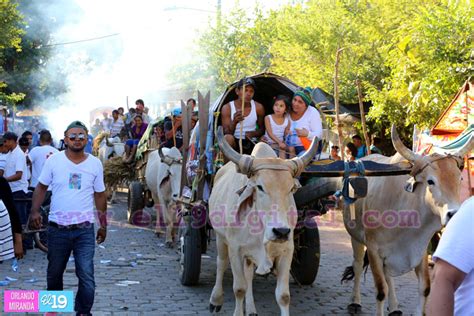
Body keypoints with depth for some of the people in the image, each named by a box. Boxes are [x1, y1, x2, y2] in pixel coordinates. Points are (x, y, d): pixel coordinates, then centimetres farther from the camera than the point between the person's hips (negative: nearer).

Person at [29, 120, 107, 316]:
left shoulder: (95, 164, 2)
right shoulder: (54, 160, -2)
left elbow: (100, 195, 9)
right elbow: (41, 187, 4)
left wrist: (103, 224, 11)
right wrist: (35, 211, -11)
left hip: (85, 229, 0)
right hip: (57, 228, 1)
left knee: (86, 275, -6)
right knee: (54, 272, 16)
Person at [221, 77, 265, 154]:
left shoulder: (258, 108, 1)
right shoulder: (227, 108, -6)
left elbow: (262, 129, 13)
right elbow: (226, 133, -11)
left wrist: (253, 134, -11)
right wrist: (234, 122, -33)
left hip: (251, 144, 3)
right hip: (235, 143, -2)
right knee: (228, 138, -36)